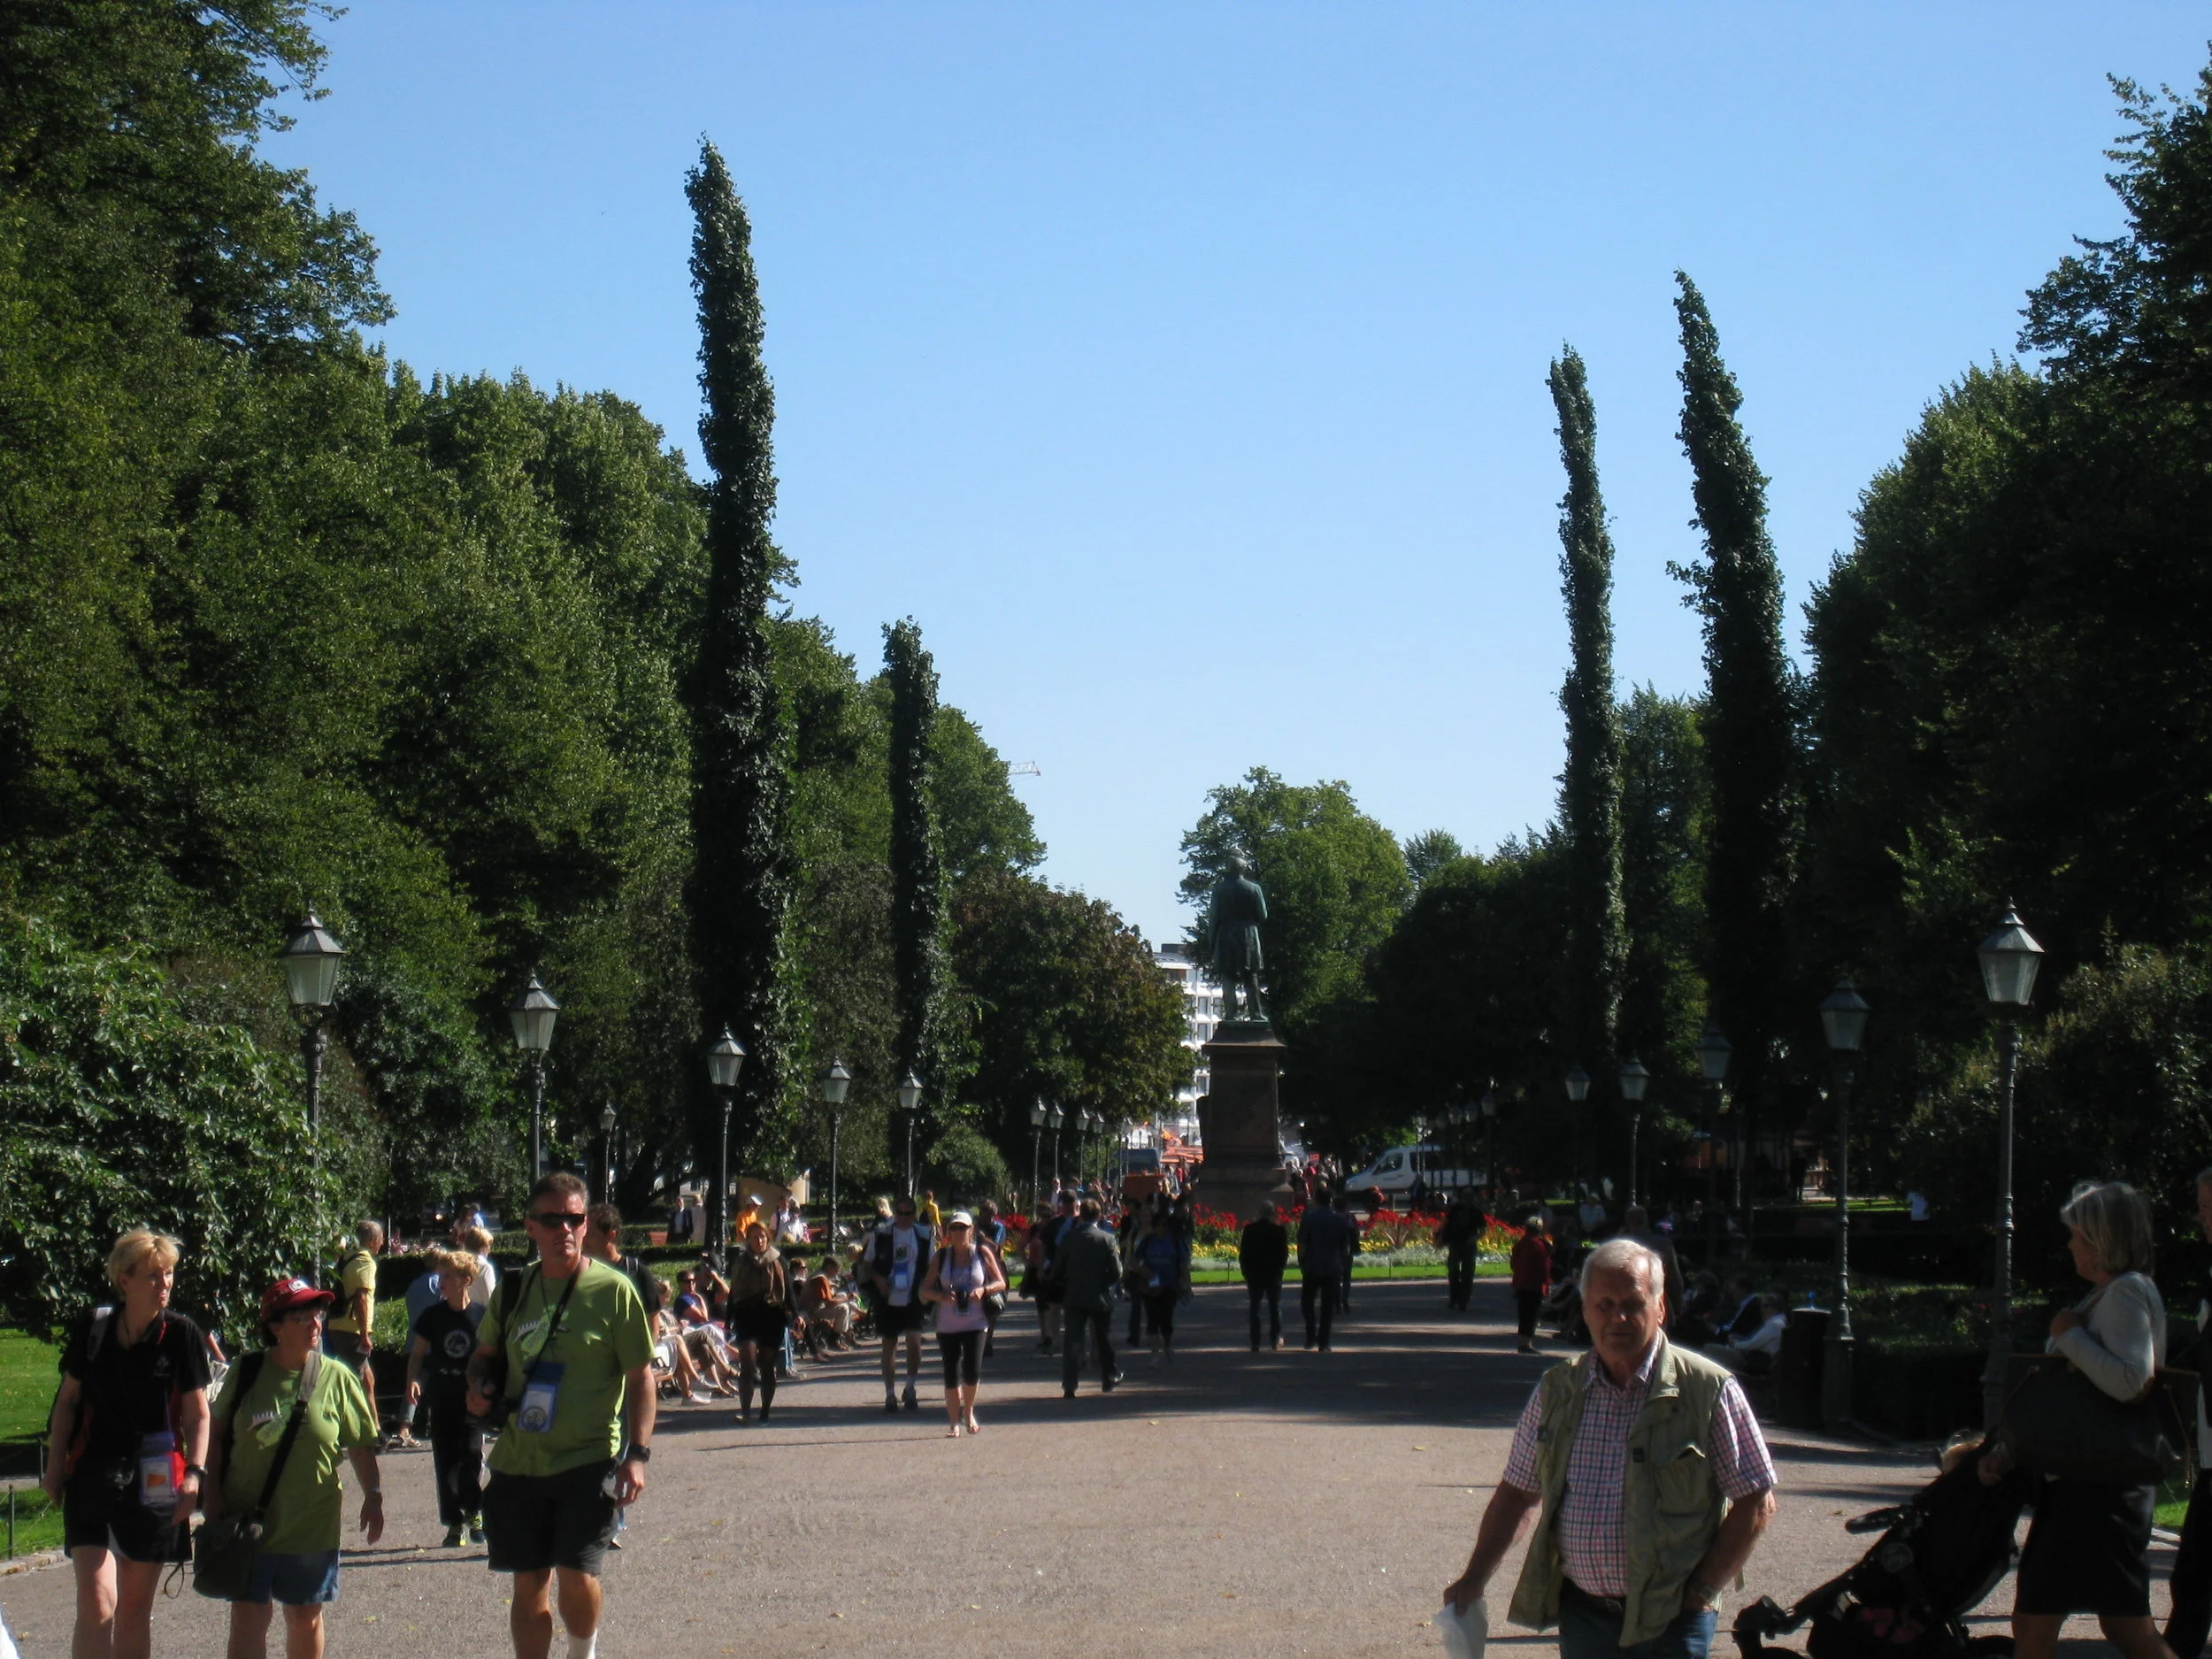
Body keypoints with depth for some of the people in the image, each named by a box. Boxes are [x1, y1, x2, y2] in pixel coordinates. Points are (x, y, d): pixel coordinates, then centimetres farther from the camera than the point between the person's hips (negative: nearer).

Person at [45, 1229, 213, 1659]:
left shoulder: (181, 1334, -2)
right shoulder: (93, 1329, 1)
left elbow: (197, 1413, 2)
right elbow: (68, 1400, 11)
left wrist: (195, 1472, -10)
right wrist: (55, 1465, 6)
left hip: (155, 1483, 0)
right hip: (92, 1476, 0)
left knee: (135, 1610, 9)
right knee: (97, 1604, -13)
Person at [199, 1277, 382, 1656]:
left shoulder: (336, 1378, -2)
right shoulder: (247, 1372, -2)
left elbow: (360, 1444, 2)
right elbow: (217, 1437, 5)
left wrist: (373, 1495, -5)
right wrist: (214, 1495, -1)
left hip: (311, 1523, 0)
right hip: (248, 1519, 0)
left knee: (305, 1618, 11)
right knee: (248, 1617, -2)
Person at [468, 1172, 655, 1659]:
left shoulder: (613, 1290, -5)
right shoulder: (513, 1289, 7)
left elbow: (641, 1377, -4)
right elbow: (485, 1354, 22)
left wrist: (637, 1454, -13)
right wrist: (480, 1387, -1)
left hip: (589, 1460, -4)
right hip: (519, 1461, 4)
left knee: (577, 1577, -12)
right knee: (529, 1585, 8)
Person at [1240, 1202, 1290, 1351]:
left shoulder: (1249, 1229, -2)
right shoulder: (1279, 1230, -6)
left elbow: (1242, 1254, 0)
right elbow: (1284, 1254, -5)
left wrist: (1245, 1272, 9)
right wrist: (1279, 1268, 9)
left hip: (1254, 1273, 1)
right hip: (1273, 1273, -1)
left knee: (1255, 1307, 5)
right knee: (1275, 1306, 12)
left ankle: (1255, 1343, -1)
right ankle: (1275, 1338, 10)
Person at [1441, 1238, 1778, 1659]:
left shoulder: (1709, 1390, -6)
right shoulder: (1557, 1391, 7)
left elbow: (1756, 1503, -4)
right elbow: (1517, 1493, 15)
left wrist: (1702, 1589, -8)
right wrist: (1475, 1577, 6)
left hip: (1669, 1620, -4)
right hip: (1581, 1612, 4)